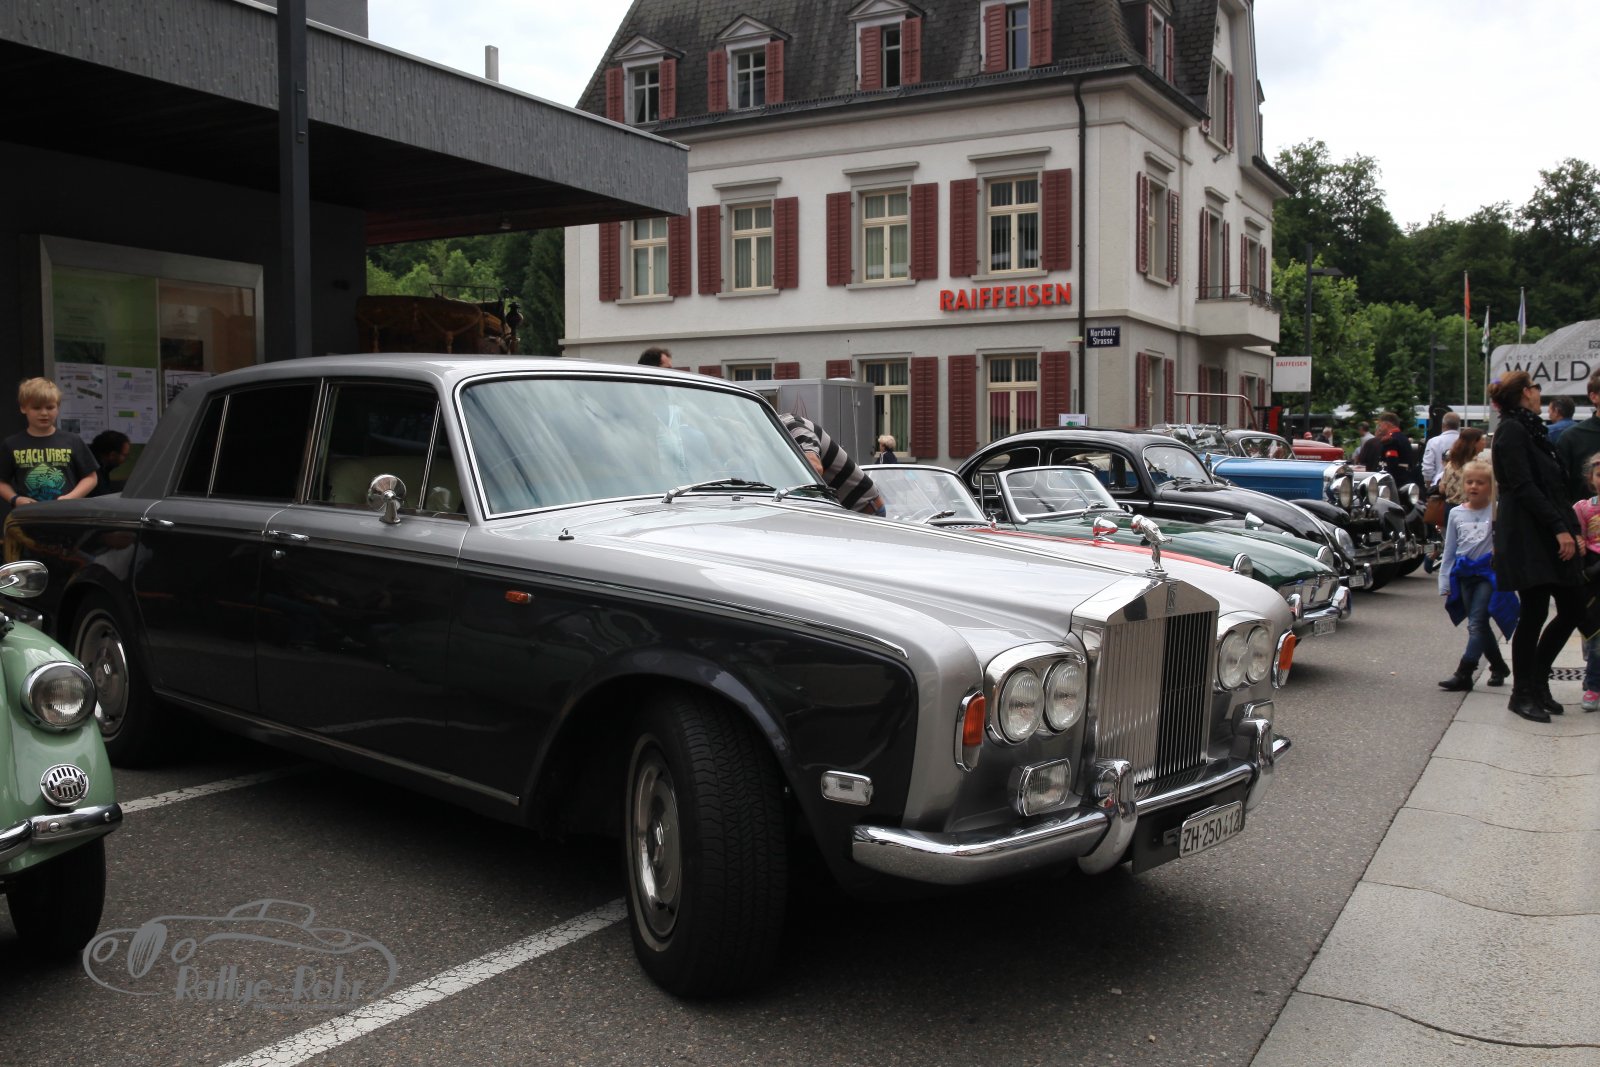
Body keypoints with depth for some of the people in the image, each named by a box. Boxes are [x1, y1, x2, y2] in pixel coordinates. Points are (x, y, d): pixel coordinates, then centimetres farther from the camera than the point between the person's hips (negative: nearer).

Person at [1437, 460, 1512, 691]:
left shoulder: (1496, 510, -2)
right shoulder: (1456, 514, 7)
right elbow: (1449, 551, 10)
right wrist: (1445, 583, 8)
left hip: (1488, 572, -5)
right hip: (1464, 574, 5)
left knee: (1476, 624, -12)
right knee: (1479, 625, 14)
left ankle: (1463, 674, -13)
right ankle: (1498, 667, 31)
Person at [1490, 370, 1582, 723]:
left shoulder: (1530, 430, 19)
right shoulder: (1512, 431, -9)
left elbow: (1554, 487, 18)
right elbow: (1524, 488, -18)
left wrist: (1572, 530, 11)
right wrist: (1560, 528, -20)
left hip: (1550, 538, 9)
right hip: (1528, 538, -9)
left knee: (1572, 610, 8)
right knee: (1534, 614, -4)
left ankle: (1537, 682, 21)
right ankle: (1523, 694, 7)